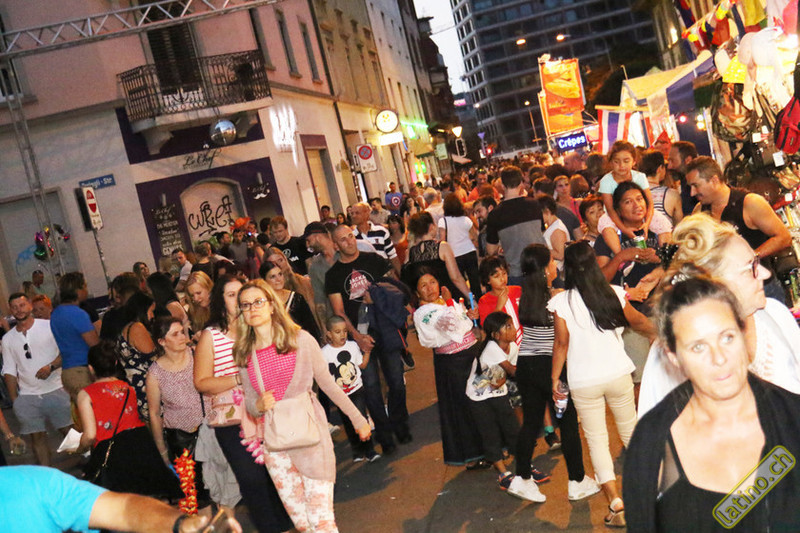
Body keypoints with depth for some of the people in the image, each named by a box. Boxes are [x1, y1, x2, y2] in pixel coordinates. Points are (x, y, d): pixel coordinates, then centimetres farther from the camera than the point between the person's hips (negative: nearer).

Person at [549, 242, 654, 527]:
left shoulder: (561, 302, -12)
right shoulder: (614, 294, -5)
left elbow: (561, 343, -9)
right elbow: (638, 322, 11)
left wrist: (555, 378, 3)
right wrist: (658, 331, 31)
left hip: (583, 383, -2)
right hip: (618, 375, 2)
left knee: (597, 440, 7)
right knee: (631, 432, 21)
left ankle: (616, 503, 3)